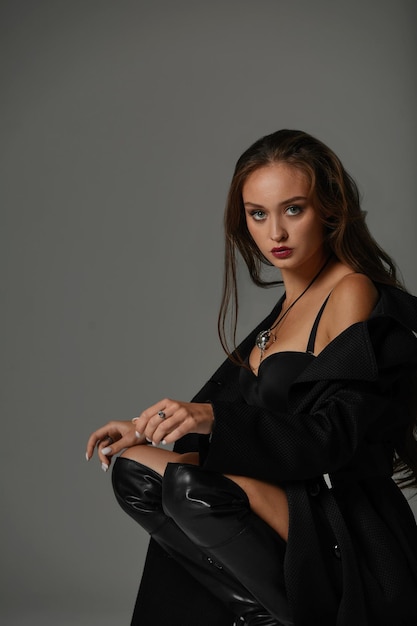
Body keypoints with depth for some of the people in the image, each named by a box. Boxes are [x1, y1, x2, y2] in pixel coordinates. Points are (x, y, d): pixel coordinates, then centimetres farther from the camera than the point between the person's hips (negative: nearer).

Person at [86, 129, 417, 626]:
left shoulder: (354, 293, -10)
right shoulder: (292, 303, 18)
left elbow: (332, 438, -19)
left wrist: (211, 417, -29)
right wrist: (151, 429, 4)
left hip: (346, 542, -9)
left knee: (191, 485, -28)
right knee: (135, 469, -2)